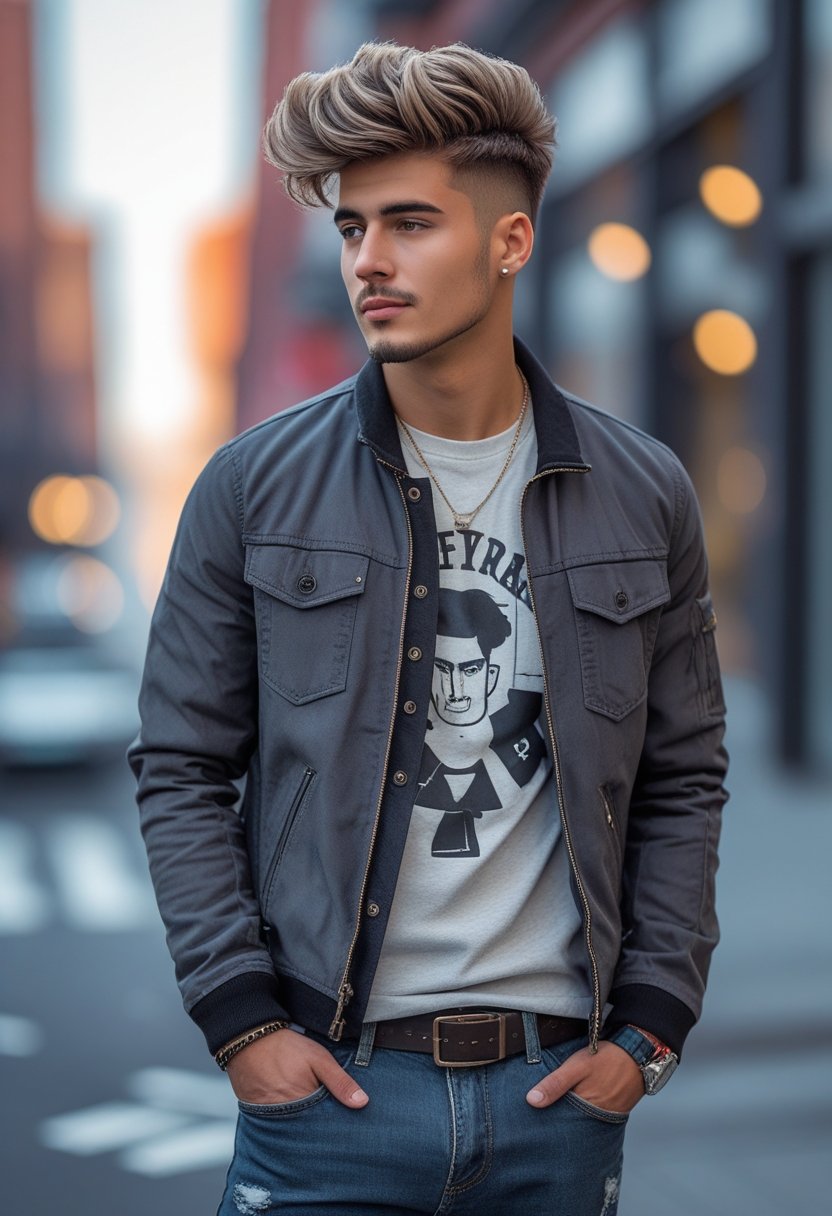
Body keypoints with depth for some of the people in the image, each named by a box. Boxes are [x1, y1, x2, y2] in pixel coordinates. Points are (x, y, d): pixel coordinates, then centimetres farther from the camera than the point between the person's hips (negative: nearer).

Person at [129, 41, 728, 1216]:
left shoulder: (644, 496, 1)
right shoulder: (256, 487, -3)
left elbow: (683, 780, 6)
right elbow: (181, 768, 0)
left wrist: (649, 1026, 0)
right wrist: (240, 1016, -7)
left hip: (560, 1085, 2)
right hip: (326, 1077, -1)